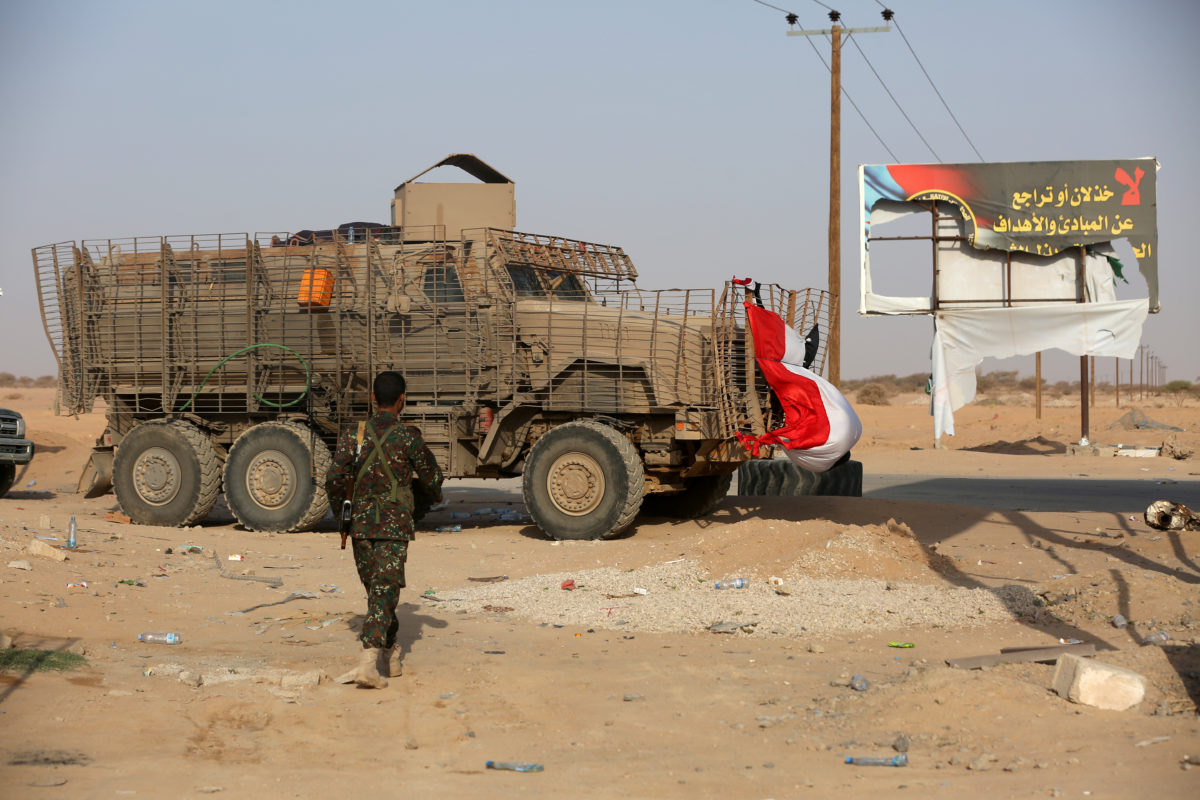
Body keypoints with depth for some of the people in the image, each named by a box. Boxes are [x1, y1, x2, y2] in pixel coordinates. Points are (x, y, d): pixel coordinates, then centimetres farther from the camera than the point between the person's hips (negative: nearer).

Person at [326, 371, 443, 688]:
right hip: (395, 526, -3)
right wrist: (433, 492, 28)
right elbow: (431, 478, 4)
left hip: (361, 525, 3)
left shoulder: (353, 435, 1)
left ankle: (390, 657, 27)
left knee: (375, 589, 18)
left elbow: (335, 480, -4)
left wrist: (339, 510, 15)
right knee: (384, 593, -7)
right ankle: (369, 662, -21)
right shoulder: (408, 437, -6)